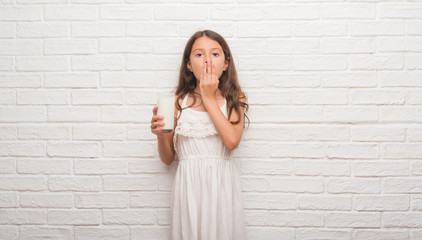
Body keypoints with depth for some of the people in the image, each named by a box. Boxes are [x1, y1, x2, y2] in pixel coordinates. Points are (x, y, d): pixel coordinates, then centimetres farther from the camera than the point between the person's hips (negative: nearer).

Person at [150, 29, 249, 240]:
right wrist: (160, 135, -14)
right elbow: (168, 159, 7)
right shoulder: (179, 102, 2)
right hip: (188, 186, 0)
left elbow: (232, 140, -17)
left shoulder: (235, 99, 2)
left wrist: (209, 98, -9)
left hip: (221, 185, 0)